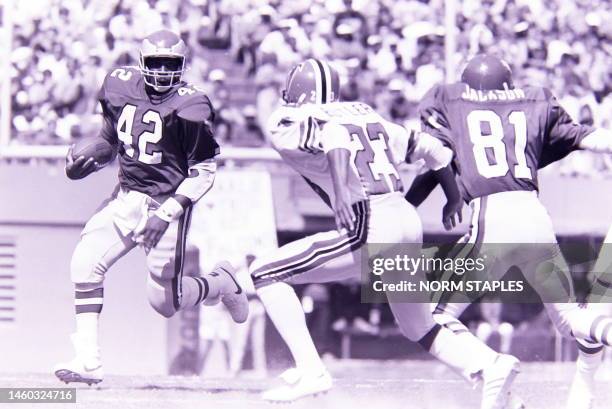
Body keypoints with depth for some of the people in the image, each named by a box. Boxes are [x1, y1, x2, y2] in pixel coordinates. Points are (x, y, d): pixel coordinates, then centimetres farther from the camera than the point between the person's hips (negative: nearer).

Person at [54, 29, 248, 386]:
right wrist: (81, 165, 0)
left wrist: (167, 213, -20)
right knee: (85, 263, -14)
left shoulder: (189, 107, -16)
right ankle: (89, 361, -10)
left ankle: (222, 283, 29)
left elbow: (204, 171, -12)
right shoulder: (120, 88, 1)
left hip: (168, 202, -5)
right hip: (127, 197, 5)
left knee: (164, 300, -3)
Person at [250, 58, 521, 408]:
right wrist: (454, 198, 41)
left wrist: (340, 193, -32)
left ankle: (310, 370, -7)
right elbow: (431, 147, 26)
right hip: (409, 221, 7)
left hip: (370, 227, -7)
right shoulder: (365, 116, 23)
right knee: (421, 330, 23)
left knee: (266, 273, 1)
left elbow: (333, 134, -19)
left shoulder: (290, 125, 3)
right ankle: (492, 366, 2)